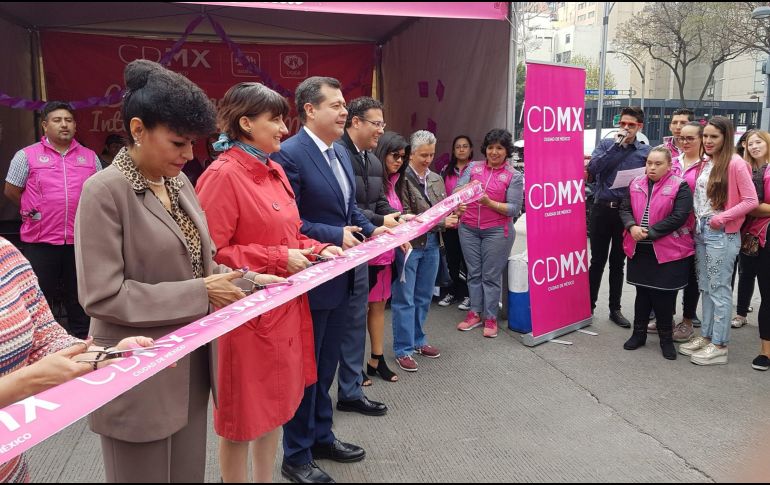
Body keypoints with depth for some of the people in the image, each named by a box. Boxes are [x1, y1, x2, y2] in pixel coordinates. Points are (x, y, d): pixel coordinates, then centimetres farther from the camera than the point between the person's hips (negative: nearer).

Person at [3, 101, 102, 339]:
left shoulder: (90, 157, 7)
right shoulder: (26, 156, 0)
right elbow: (11, 191, 5)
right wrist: (36, 212, 8)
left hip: (80, 240, 2)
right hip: (40, 241, -2)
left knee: (79, 298, 13)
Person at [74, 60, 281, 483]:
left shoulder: (179, 182, 7)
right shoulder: (105, 191, -15)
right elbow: (102, 296, -20)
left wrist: (246, 280, -3)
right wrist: (200, 295, -19)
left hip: (190, 367, 7)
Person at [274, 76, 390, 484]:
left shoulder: (340, 152, 10)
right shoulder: (289, 154, -17)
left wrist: (371, 229, 1)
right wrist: (336, 236, -22)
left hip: (342, 276, 9)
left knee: (327, 362, 21)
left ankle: (321, 436, 39)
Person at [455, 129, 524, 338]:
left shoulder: (514, 176, -2)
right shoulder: (473, 167, 6)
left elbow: (514, 209, -7)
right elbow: (456, 192, -3)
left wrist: (489, 202, -20)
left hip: (496, 231, -3)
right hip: (468, 229, 3)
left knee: (491, 275, 2)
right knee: (473, 273, 10)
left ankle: (490, 318, 12)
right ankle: (475, 313, 21)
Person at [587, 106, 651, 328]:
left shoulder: (645, 152, 4)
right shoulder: (606, 144, 3)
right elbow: (593, 168, -14)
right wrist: (617, 145, -15)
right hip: (602, 209, -1)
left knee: (618, 263, 12)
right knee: (598, 260, 7)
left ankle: (615, 308, 22)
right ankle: (589, 305, 18)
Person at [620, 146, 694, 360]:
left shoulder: (680, 186, -7)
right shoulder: (636, 184, 8)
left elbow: (679, 217, -16)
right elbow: (625, 208, 7)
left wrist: (649, 232, -18)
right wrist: (632, 227, -13)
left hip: (668, 252, -4)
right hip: (639, 250, 4)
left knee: (664, 296, 5)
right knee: (642, 293, 15)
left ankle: (666, 338, 22)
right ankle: (639, 333, 27)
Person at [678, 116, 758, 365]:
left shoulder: (735, 163, -11)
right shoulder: (705, 164, 12)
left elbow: (751, 200, -13)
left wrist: (722, 217, -17)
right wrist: (697, 222, 4)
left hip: (722, 234, -8)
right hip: (701, 231, 8)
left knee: (719, 289, -1)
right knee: (705, 288, 14)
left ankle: (719, 345, 8)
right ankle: (706, 336, 25)